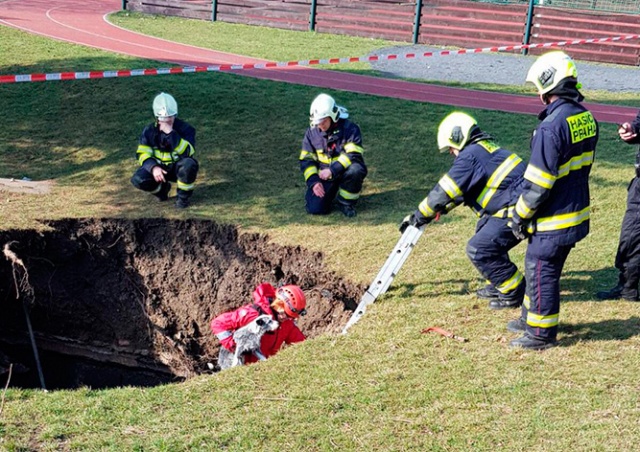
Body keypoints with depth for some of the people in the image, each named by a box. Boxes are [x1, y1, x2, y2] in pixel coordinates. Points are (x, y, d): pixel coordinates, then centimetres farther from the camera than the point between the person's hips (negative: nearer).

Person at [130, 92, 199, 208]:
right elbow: (143, 154, -8)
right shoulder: (149, 131, -8)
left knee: (189, 164, -37)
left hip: (178, 168, -2)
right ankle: (162, 188, 10)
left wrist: (170, 133, -38)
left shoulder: (185, 128, -17)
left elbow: (187, 152, -32)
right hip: (159, 169, 2)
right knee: (138, 179, -25)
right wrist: (153, 167, -28)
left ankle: (183, 196, -9)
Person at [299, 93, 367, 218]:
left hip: (344, 172, -2)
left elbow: (353, 155, -25)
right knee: (315, 208, -19)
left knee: (355, 170, -38)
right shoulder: (312, 132, -1)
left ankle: (346, 202, -10)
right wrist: (313, 181, -12)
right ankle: (332, 192, 17)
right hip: (324, 175, 2)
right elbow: (306, 160, 2)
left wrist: (332, 170, -33)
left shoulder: (349, 128, -15)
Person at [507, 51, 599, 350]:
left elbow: (538, 182, -21)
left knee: (541, 271, 5)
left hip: (553, 219, -9)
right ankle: (532, 317, 37)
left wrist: (520, 215, -10)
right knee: (541, 267, 22)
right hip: (577, 214, 9)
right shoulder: (586, 117, 4)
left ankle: (541, 333, 16)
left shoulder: (552, 125, -24)